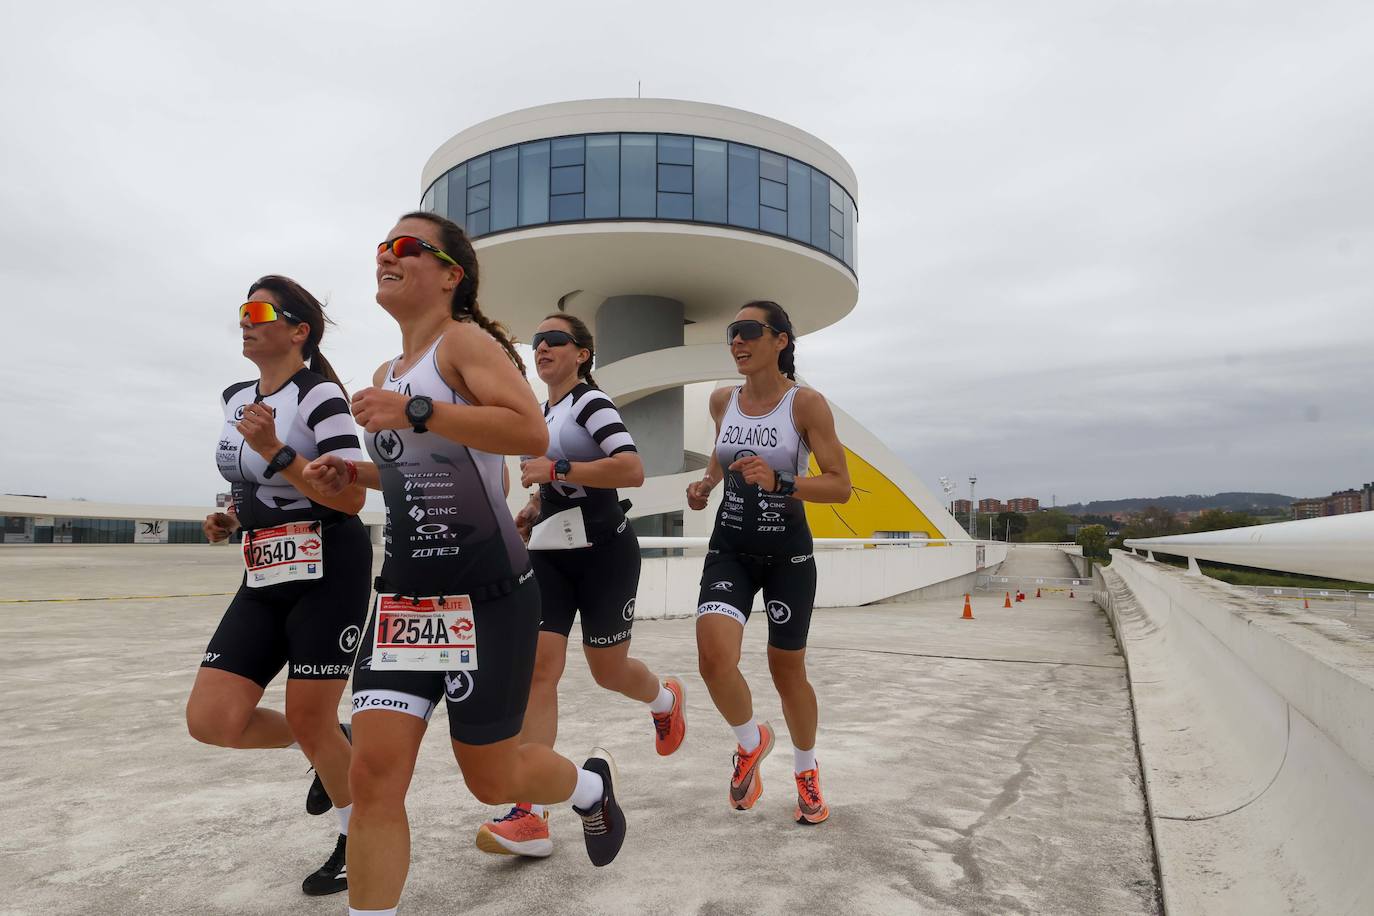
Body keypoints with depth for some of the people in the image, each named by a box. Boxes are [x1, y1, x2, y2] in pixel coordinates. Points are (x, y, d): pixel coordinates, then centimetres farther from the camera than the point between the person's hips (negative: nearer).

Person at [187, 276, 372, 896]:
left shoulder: (319, 394, -12)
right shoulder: (236, 398, 13)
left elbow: (351, 498, -19)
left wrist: (274, 450, -25)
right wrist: (231, 519, 8)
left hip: (329, 572, -8)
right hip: (265, 578, 8)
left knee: (308, 723, -1)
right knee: (211, 720, -1)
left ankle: (360, 842, 25)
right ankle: (335, 752, 26)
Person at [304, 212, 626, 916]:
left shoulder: (466, 340, -9)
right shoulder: (388, 375, 15)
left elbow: (531, 433, -26)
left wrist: (415, 411, -28)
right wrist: (351, 474, 13)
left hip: (487, 594, -7)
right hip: (404, 596, 7)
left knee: (491, 779, 8)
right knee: (375, 775, -4)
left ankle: (592, 786, 40)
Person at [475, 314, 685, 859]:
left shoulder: (591, 401, -9)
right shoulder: (542, 413, 16)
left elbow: (632, 469, -24)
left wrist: (554, 471, -24)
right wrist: (533, 511, 10)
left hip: (603, 552, -6)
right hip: (550, 554, 7)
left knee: (607, 670, 7)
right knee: (538, 668, -8)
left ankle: (665, 700, 44)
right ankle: (531, 817, -8)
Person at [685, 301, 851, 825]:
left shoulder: (806, 403, -12)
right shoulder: (722, 401, 2)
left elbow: (840, 486, -13)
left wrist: (778, 481, -28)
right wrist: (707, 482, 4)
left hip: (787, 552, -3)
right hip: (730, 548, 3)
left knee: (786, 670, 9)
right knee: (714, 658, -18)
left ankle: (806, 771, 38)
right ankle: (751, 741, 16)